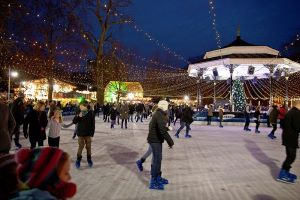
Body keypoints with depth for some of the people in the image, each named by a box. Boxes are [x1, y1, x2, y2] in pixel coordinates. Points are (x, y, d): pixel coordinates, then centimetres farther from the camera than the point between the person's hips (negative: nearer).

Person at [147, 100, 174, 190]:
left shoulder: (158, 114, 12)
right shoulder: (160, 116, -21)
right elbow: (163, 131, -28)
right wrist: (170, 142, -22)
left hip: (154, 139, 10)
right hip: (155, 140, -10)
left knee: (157, 159, 19)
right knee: (157, 160, -6)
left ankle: (158, 177, 32)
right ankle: (153, 182, -1)